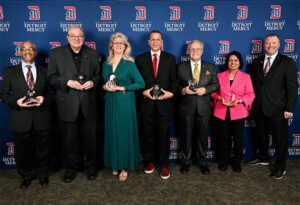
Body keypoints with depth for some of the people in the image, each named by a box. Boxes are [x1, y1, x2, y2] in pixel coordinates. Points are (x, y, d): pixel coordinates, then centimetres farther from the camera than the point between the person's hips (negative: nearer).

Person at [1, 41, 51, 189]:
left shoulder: (44, 71, 8)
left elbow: (51, 92, 9)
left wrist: (44, 99, -12)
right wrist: (16, 102, -14)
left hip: (41, 119, 1)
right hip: (20, 119, 0)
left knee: (42, 149, 13)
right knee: (22, 150, 12)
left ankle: (42, 174, 36)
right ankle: (27, 175, 35)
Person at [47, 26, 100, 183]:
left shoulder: (92, 54, 6)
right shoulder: (56, 53, 2)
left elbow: (98, 75, 9)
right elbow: (51, 77, -1)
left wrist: (92, 82, -12)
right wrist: (68, 82, -16)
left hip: (88, 105, 1)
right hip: (67, 105, -1)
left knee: (90, 138, 12)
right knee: (69, 140, 11)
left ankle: (91, 166, 31)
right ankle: (70, 168, 30)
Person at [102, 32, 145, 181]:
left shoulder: (129, 63, -6)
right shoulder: (106, 64, 7)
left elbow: (141, 83, -10)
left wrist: (121, 88, -16)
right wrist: (105, 87, -7)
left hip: (125, 102, -4)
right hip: (111, 102, 4)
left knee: (125, 133, 1)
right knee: (112, 133, 9)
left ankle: (125, 166, 13)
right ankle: (114, 163, 23)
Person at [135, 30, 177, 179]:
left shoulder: (170, 58, 7)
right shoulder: (140, 59, 6)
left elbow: (174, 80, 5)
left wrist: (171, 93, -11)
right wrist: (143, 92, -11)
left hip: (164, 103, 0)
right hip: (147, 103, 1)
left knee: (163, 134, 5)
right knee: (148, 134, 10)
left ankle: (164, 164, 18)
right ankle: (150, 161, 27)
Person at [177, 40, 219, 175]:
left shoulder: (210, 67, 8)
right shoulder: (181, 67, 5)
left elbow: (216, 85, 4)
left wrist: (205, 90, -14)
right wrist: (183, 90, -17)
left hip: (204, 107, 1)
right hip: (186, 106, -1)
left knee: (203, 135, 9)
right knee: (186, 135, 8)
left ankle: (202, 162, 26)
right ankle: (185, 161, 24)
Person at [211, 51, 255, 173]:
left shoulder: (245, 77, 3)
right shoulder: (220, 76, 6)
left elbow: (250, 94, 0)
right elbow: (214, 91, 7)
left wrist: (239, 101, -16)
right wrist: (220, 98, -13)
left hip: (238, 113, 0)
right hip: (222, 112, 1)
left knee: (238, 139, 7)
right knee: (223, 138, 7)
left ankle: (237, 163, 25)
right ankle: (223, 162, 25)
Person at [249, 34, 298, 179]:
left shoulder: (287, 62, -4)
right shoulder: (256, 62, 9)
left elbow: (292, 87, -7)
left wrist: (289, 109, -11)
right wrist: (252, 103, 4)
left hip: (277, 109, -4)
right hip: (259, 108, 4)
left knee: (280, 138, 6)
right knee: (261, 135, 18)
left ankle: (280, 167, 21)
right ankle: (263, 158, 38)